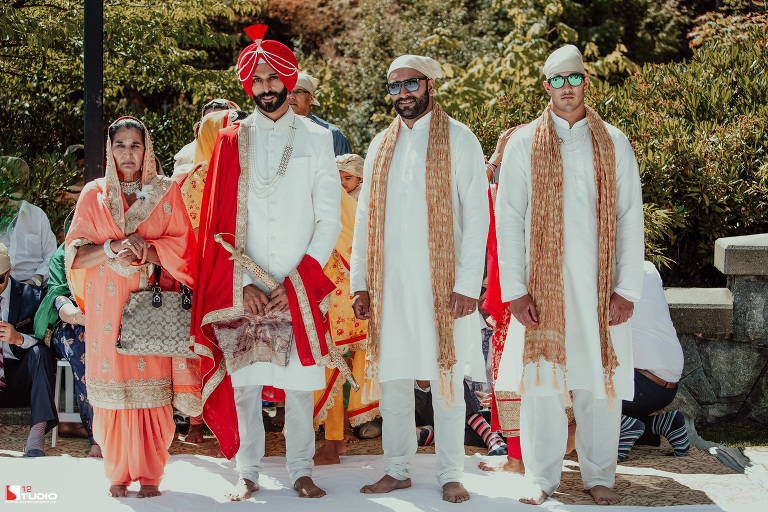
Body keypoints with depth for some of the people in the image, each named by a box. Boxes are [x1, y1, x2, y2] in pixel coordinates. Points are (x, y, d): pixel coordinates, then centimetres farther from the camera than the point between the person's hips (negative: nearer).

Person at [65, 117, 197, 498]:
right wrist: (115, 247, -13)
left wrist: (142, 252, -15)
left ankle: (150, 474, 3)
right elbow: (75, 253, 4)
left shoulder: (166, 192, 10)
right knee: (113, 390, -3)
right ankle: (118, 474, 8)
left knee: (152, 390, -6)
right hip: (107, 306, 1)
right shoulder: (93, 195, 12)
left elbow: (181, 245, 2)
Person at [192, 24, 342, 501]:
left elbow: (329, 220, 2)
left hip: (300, 287, 0)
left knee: (299, 382, 1)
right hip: (242, 288, 0)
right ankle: (248, 473, 12)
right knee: (244, 380, 1)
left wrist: (299, 280, -8)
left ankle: (302, 470, 13)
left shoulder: (316, 138, 8)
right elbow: (220, 224, 3)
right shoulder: (232, 141, 8)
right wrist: (244, 282, -8)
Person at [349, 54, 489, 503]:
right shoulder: (381, 147, 14)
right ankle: (397, 469, 18)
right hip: (390, 284, 4)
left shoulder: (459, 140, 1)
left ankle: (450, 474, 11)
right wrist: (360, 282, 7)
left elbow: (476, 216, -4)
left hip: (441, 283, -4)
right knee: (392, 378, 7)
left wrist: (467, 284, -12)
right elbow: (365, 217, 15)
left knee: (446, 381, 1)